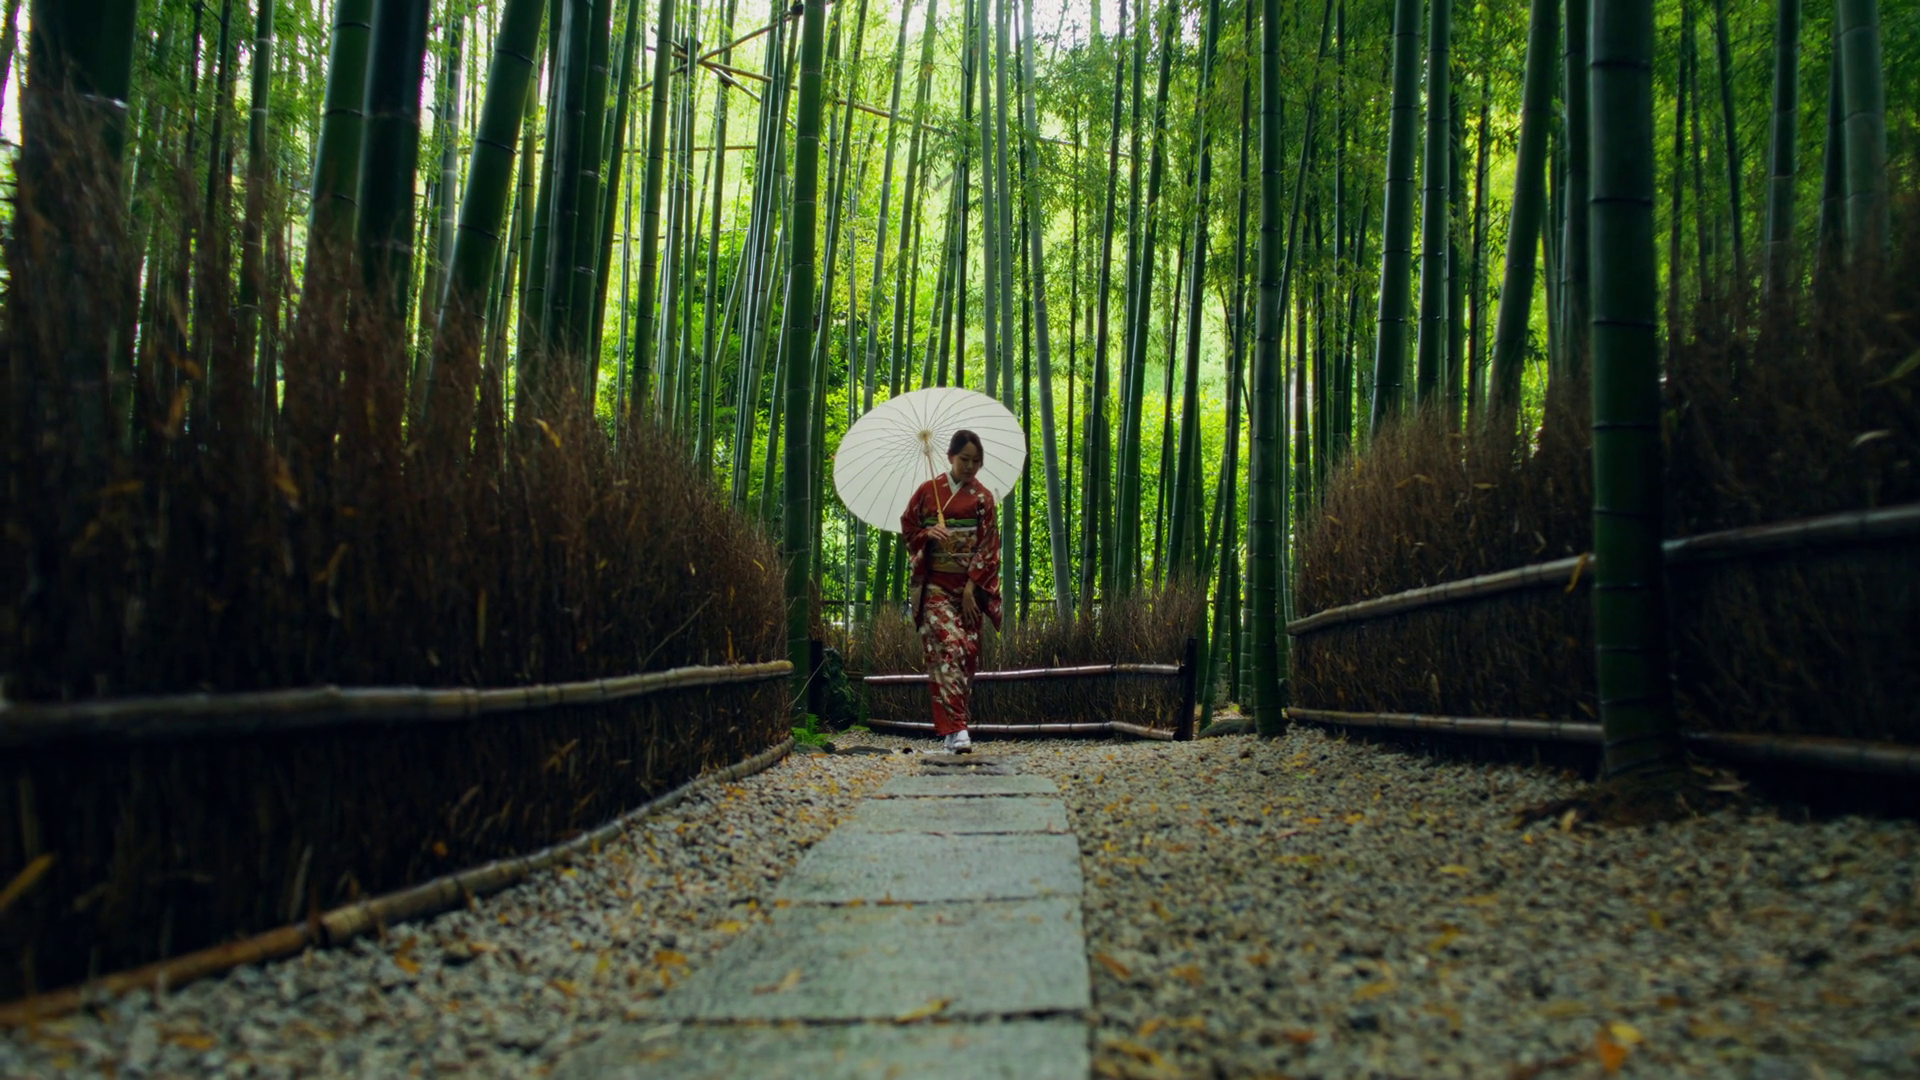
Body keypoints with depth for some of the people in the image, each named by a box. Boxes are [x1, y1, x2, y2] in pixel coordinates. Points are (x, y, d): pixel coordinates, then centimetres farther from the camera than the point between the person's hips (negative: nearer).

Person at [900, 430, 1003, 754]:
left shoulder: (983, 498, 5)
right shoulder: (928, 491, 3)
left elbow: (987, 545, -1)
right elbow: (907, 527, 10)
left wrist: (972, 588, -9)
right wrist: (927, 534, -12)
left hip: (969, 586, 2)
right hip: (935, 584, -2)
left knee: (968, 652, 2)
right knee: (949, 647, -16)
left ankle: (953, 727, 13)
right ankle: (955, 729, -20)